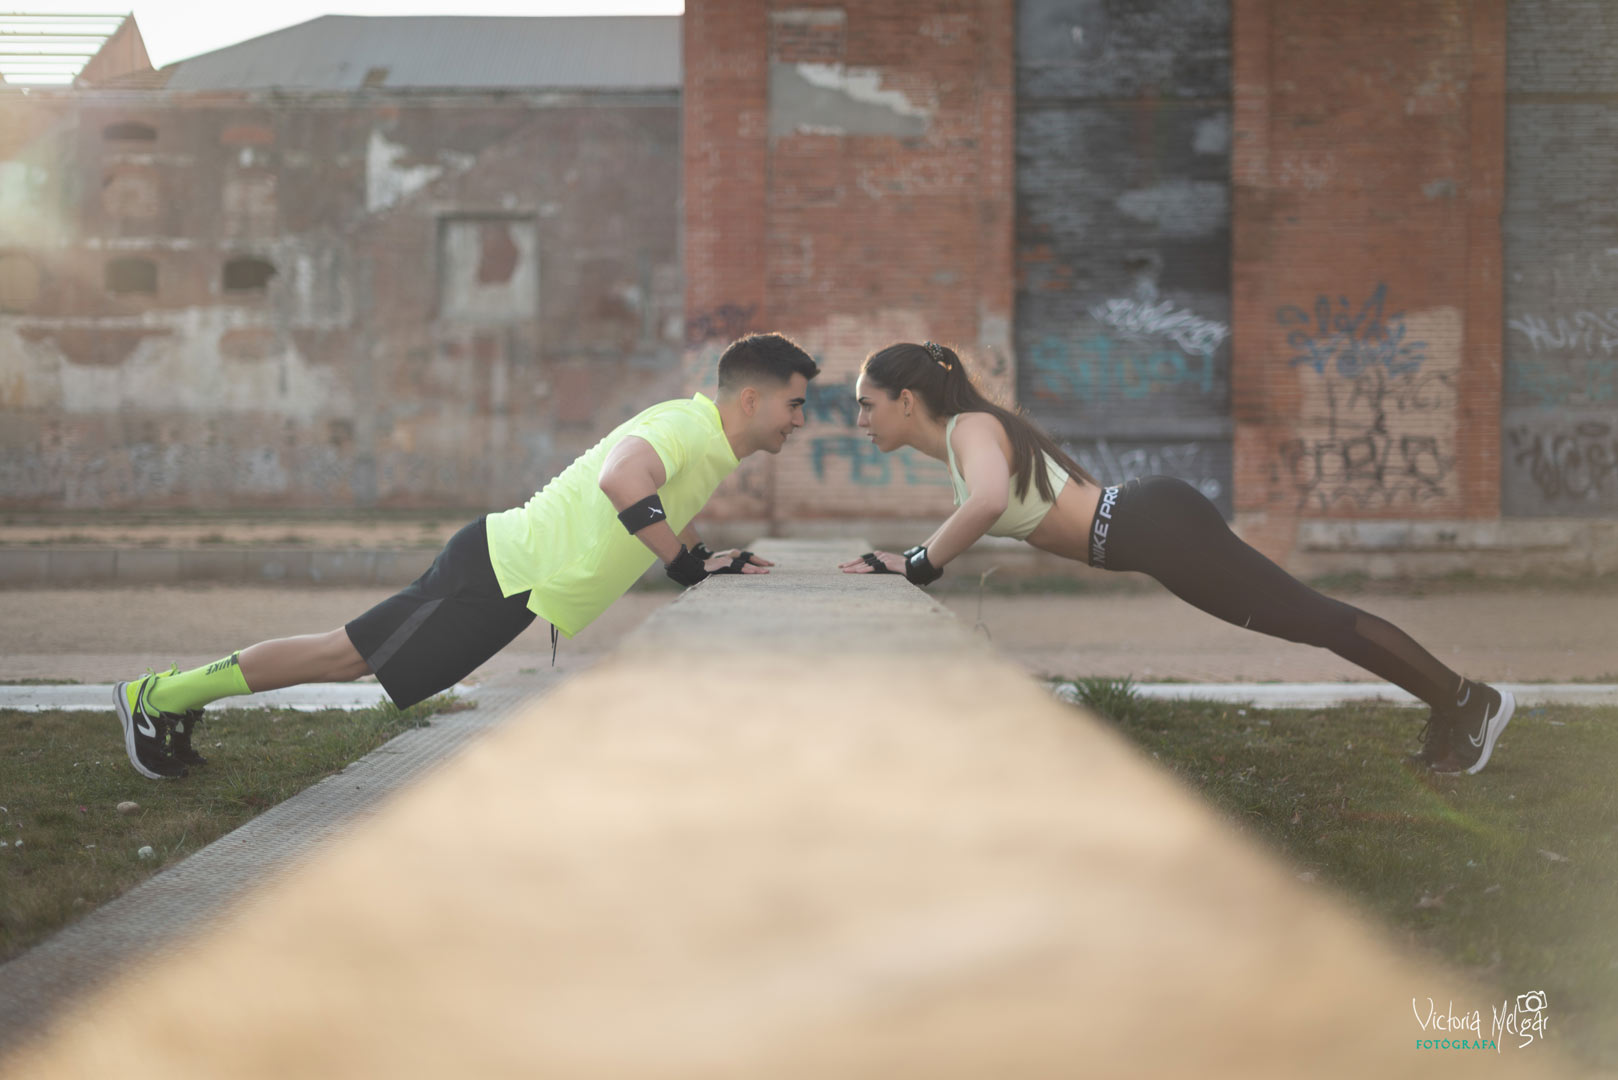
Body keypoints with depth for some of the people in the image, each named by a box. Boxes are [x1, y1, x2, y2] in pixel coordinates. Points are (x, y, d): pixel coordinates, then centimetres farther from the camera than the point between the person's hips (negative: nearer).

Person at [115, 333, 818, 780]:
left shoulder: (711, 445, 13)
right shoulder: (687, 427, -19)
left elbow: (670, 507, 35)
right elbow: (620, 481, -40)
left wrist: (705, 557, 16)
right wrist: (687, 565, -31)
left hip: (514, 589, 9)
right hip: (503, 577, -9)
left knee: (350, 658, 11)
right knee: (347, 654, -4)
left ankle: (179, 696, 19)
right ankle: (160, 695, 5)